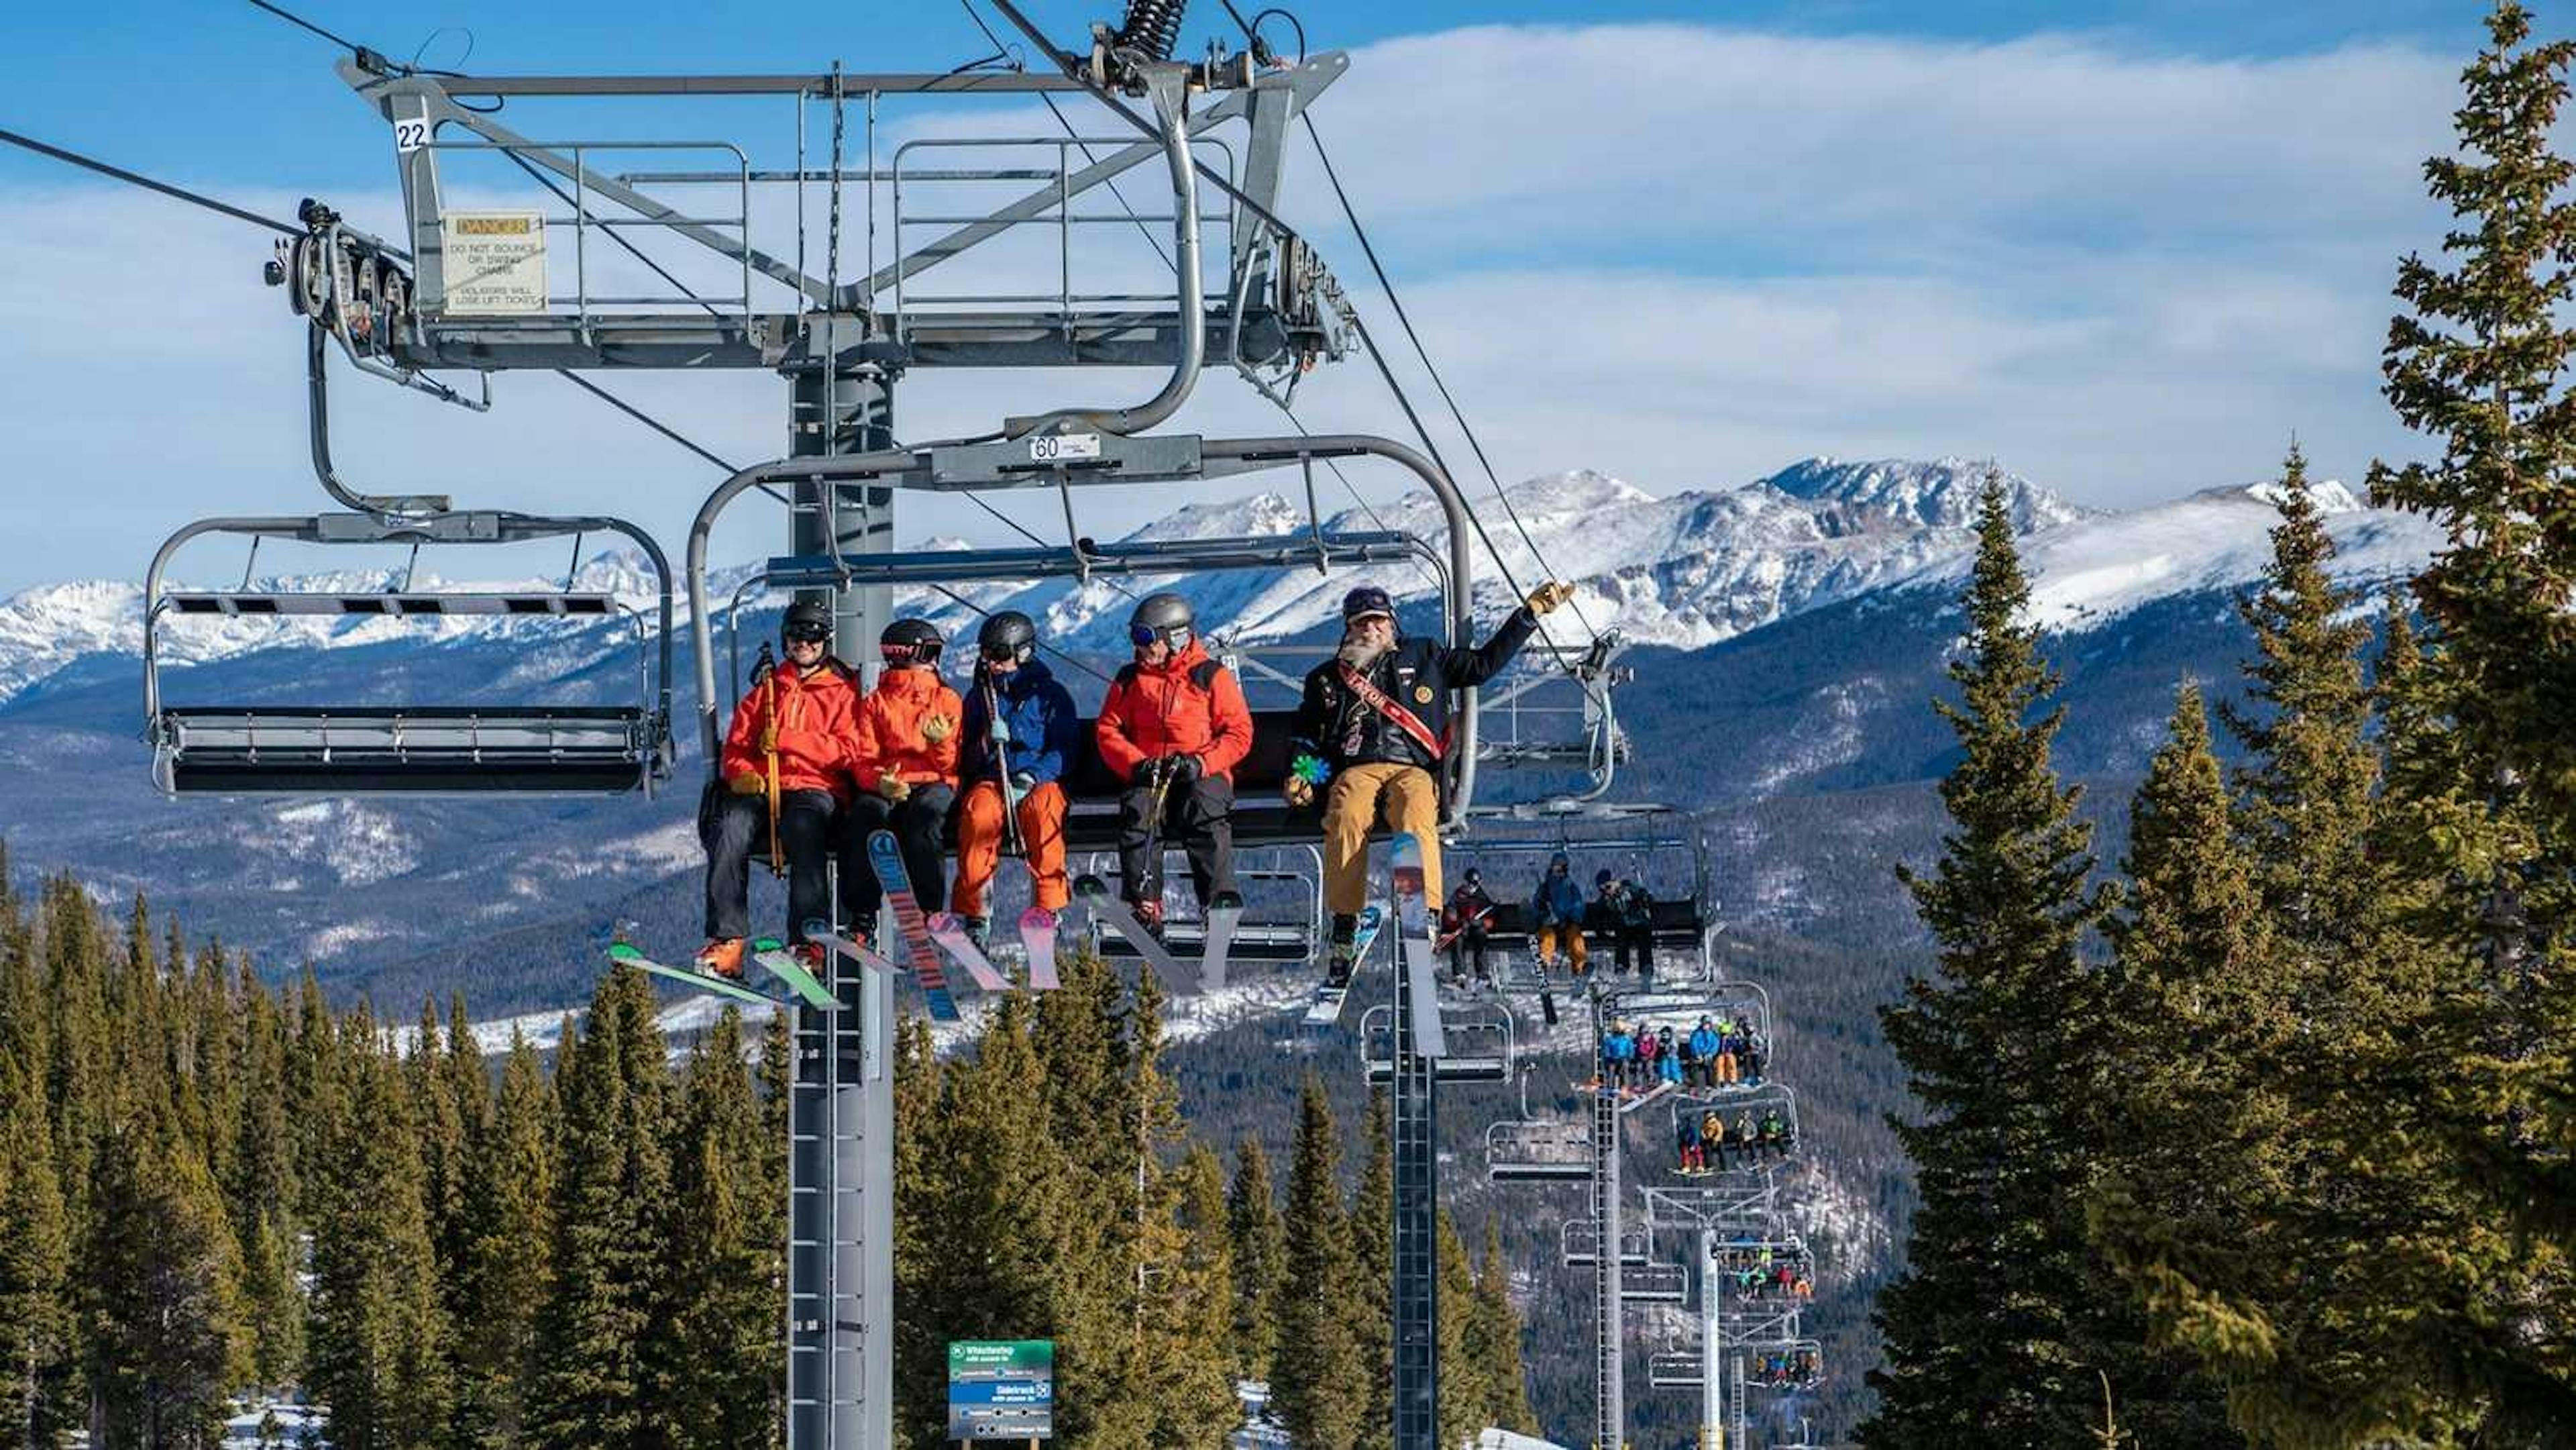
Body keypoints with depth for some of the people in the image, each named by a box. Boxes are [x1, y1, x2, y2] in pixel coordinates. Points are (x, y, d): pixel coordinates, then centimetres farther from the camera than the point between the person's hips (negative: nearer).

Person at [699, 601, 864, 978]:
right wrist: (741, 773, -4)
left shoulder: (843, 691, 15)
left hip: (815, 790, -3)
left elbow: (846, 749, -1)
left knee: (804, 830, -38)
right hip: (761, 789, 3)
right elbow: (736, 745, 20)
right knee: (729, 828, -30)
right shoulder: (766, 689, 26)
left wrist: (785, 739, -8)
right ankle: (726, 940, -34)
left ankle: (808, 942, -42)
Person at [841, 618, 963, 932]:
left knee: (925, 811, -39)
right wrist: (879, 782, -18)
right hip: (886, 786, 0)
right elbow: (864, 761, 6)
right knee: (869, 811, -37)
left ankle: (930, 912, -37)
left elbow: (952, 766, 10)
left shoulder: (948, 700, 20)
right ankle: (862, 916, -33)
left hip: (934, 784, 0)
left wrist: (942, 742, -15)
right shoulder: (874, 703, 20)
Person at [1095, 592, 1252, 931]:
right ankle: (1145, 907, -31)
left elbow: (1239, 734, 2)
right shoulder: (1130, 680, 16)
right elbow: (1108, 730, 12)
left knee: (1205, 814, -33)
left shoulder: (1211, 676, 6)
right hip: (1147, 776, 2)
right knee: (1137, 813, -29)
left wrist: (1201, 762, -14)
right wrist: (1136, 763, -7)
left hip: (1203, 775, -2)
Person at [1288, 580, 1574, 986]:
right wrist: (1299, 775, 13)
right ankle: (1344, 926, -38)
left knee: (1416, 820, -36)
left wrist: (1530, 613, 22)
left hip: (1413, 769, -1)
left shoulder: (1424, 658, 24)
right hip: (1356, 770, 1)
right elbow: (1304, 735, 33)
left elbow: (1485, 663, 25)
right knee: (1346, 820, -35)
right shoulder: (1327, 678, 27)